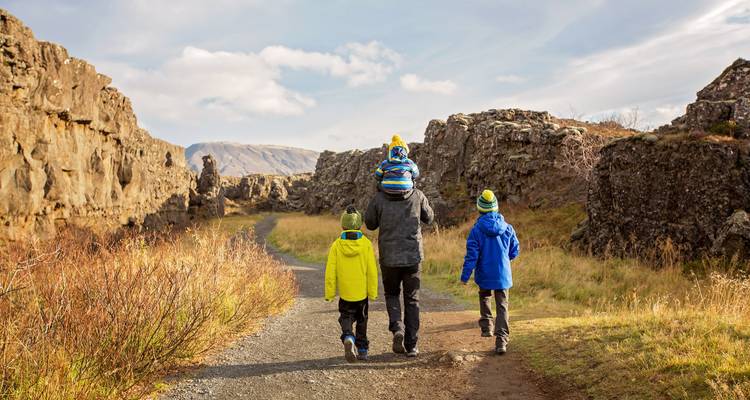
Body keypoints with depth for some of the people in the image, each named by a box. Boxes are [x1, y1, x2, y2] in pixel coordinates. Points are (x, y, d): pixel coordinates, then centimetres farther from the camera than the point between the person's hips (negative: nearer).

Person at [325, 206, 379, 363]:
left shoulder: (336, 245, -8)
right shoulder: (366, 244, -8)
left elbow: (330, 272, -6)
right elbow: (372, 271, -7)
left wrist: (329, 293, 2)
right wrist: (373, 292, 1)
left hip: (345, 293, -1)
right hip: (363, 292, 1)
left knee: (346, 317, 11)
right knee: (361, 320, 17)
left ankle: (348, 338, -18)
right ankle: (362, 350, 23)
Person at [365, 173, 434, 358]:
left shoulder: (379, 199, -9)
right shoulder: (417, 196, -5)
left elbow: (370, 224, 5)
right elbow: (429, 218, 10)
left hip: (389, 258, 0)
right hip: (413, 256, 1)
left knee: (392, 294, 21)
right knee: (412, 301, 12)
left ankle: (397, 328, -3)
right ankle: (411, 345, 11)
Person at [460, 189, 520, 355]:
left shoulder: (477, 230, -11)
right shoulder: (507, 228, -2)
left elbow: (471, 255, -13)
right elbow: (514, 252, 6)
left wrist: (465, 276, -7)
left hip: (484, 274, -1)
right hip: (503, 274, 1)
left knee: (484, 298, 27)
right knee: (502, 306, 5)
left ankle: (487, 326, 22)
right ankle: (501, 341, -3)